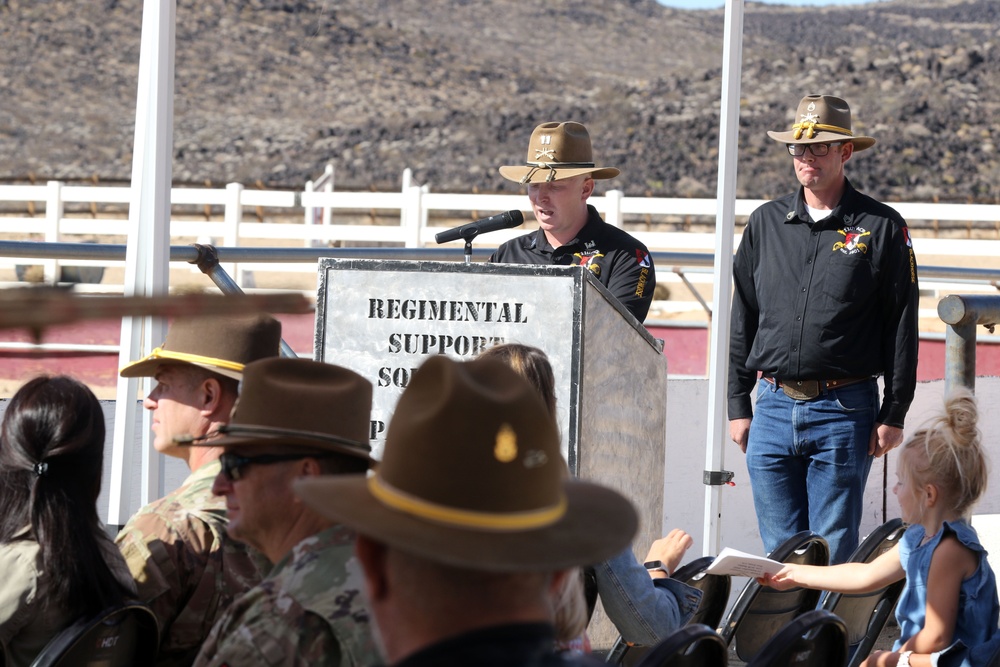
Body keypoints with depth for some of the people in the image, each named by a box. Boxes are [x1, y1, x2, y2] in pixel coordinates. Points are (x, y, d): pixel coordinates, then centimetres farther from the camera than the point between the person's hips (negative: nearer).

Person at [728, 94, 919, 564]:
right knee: (779, 552, 6)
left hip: (844, 412, -3)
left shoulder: (882, 227, 0)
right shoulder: (766, 222, 10)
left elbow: (902, 327, 0)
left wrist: (893, 415, -4)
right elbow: (742, 318, 13)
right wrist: (738, 405, 9)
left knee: (834, 553, -1)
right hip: (774, 407, 3)